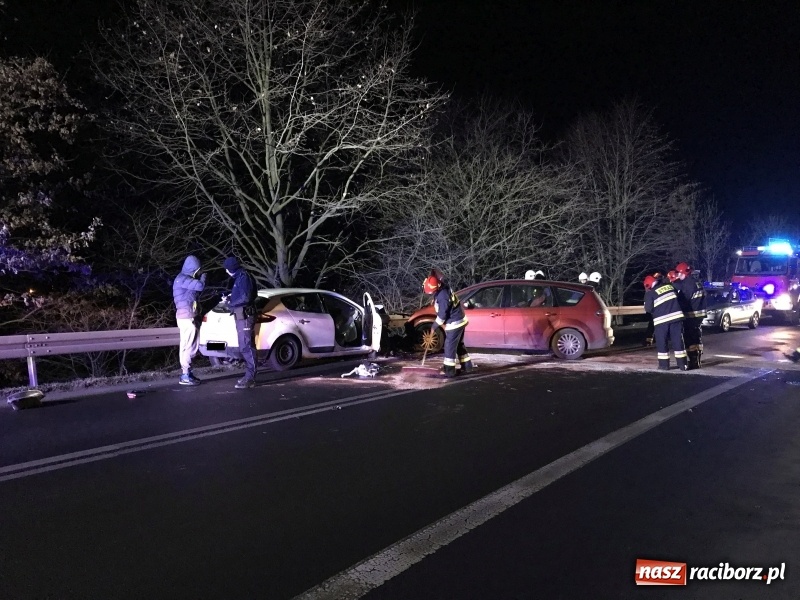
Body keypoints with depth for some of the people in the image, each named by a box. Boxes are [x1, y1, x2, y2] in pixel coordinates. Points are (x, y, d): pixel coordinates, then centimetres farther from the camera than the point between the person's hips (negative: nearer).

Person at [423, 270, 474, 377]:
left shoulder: (442, 297, -29)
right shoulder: (444, 287, -4)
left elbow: (442, 315, -25)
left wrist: (434, 326, -9)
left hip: (454, 324, -10)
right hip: (460, 320, 10)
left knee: (449, 346, -1)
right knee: (459, 344, 19)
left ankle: (449, 370, 6)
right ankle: (467, 366, 27)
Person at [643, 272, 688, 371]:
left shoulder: (650, 293, -3)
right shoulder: (669, 286, 13)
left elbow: (648, 309, -4)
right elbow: (678, 297, 24)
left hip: (661, 320, -4)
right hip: (676, 316, 4)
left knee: (662, 342, 7)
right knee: (678, 340, 6)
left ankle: (664, 364, 9)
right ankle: (682, 364, 8)